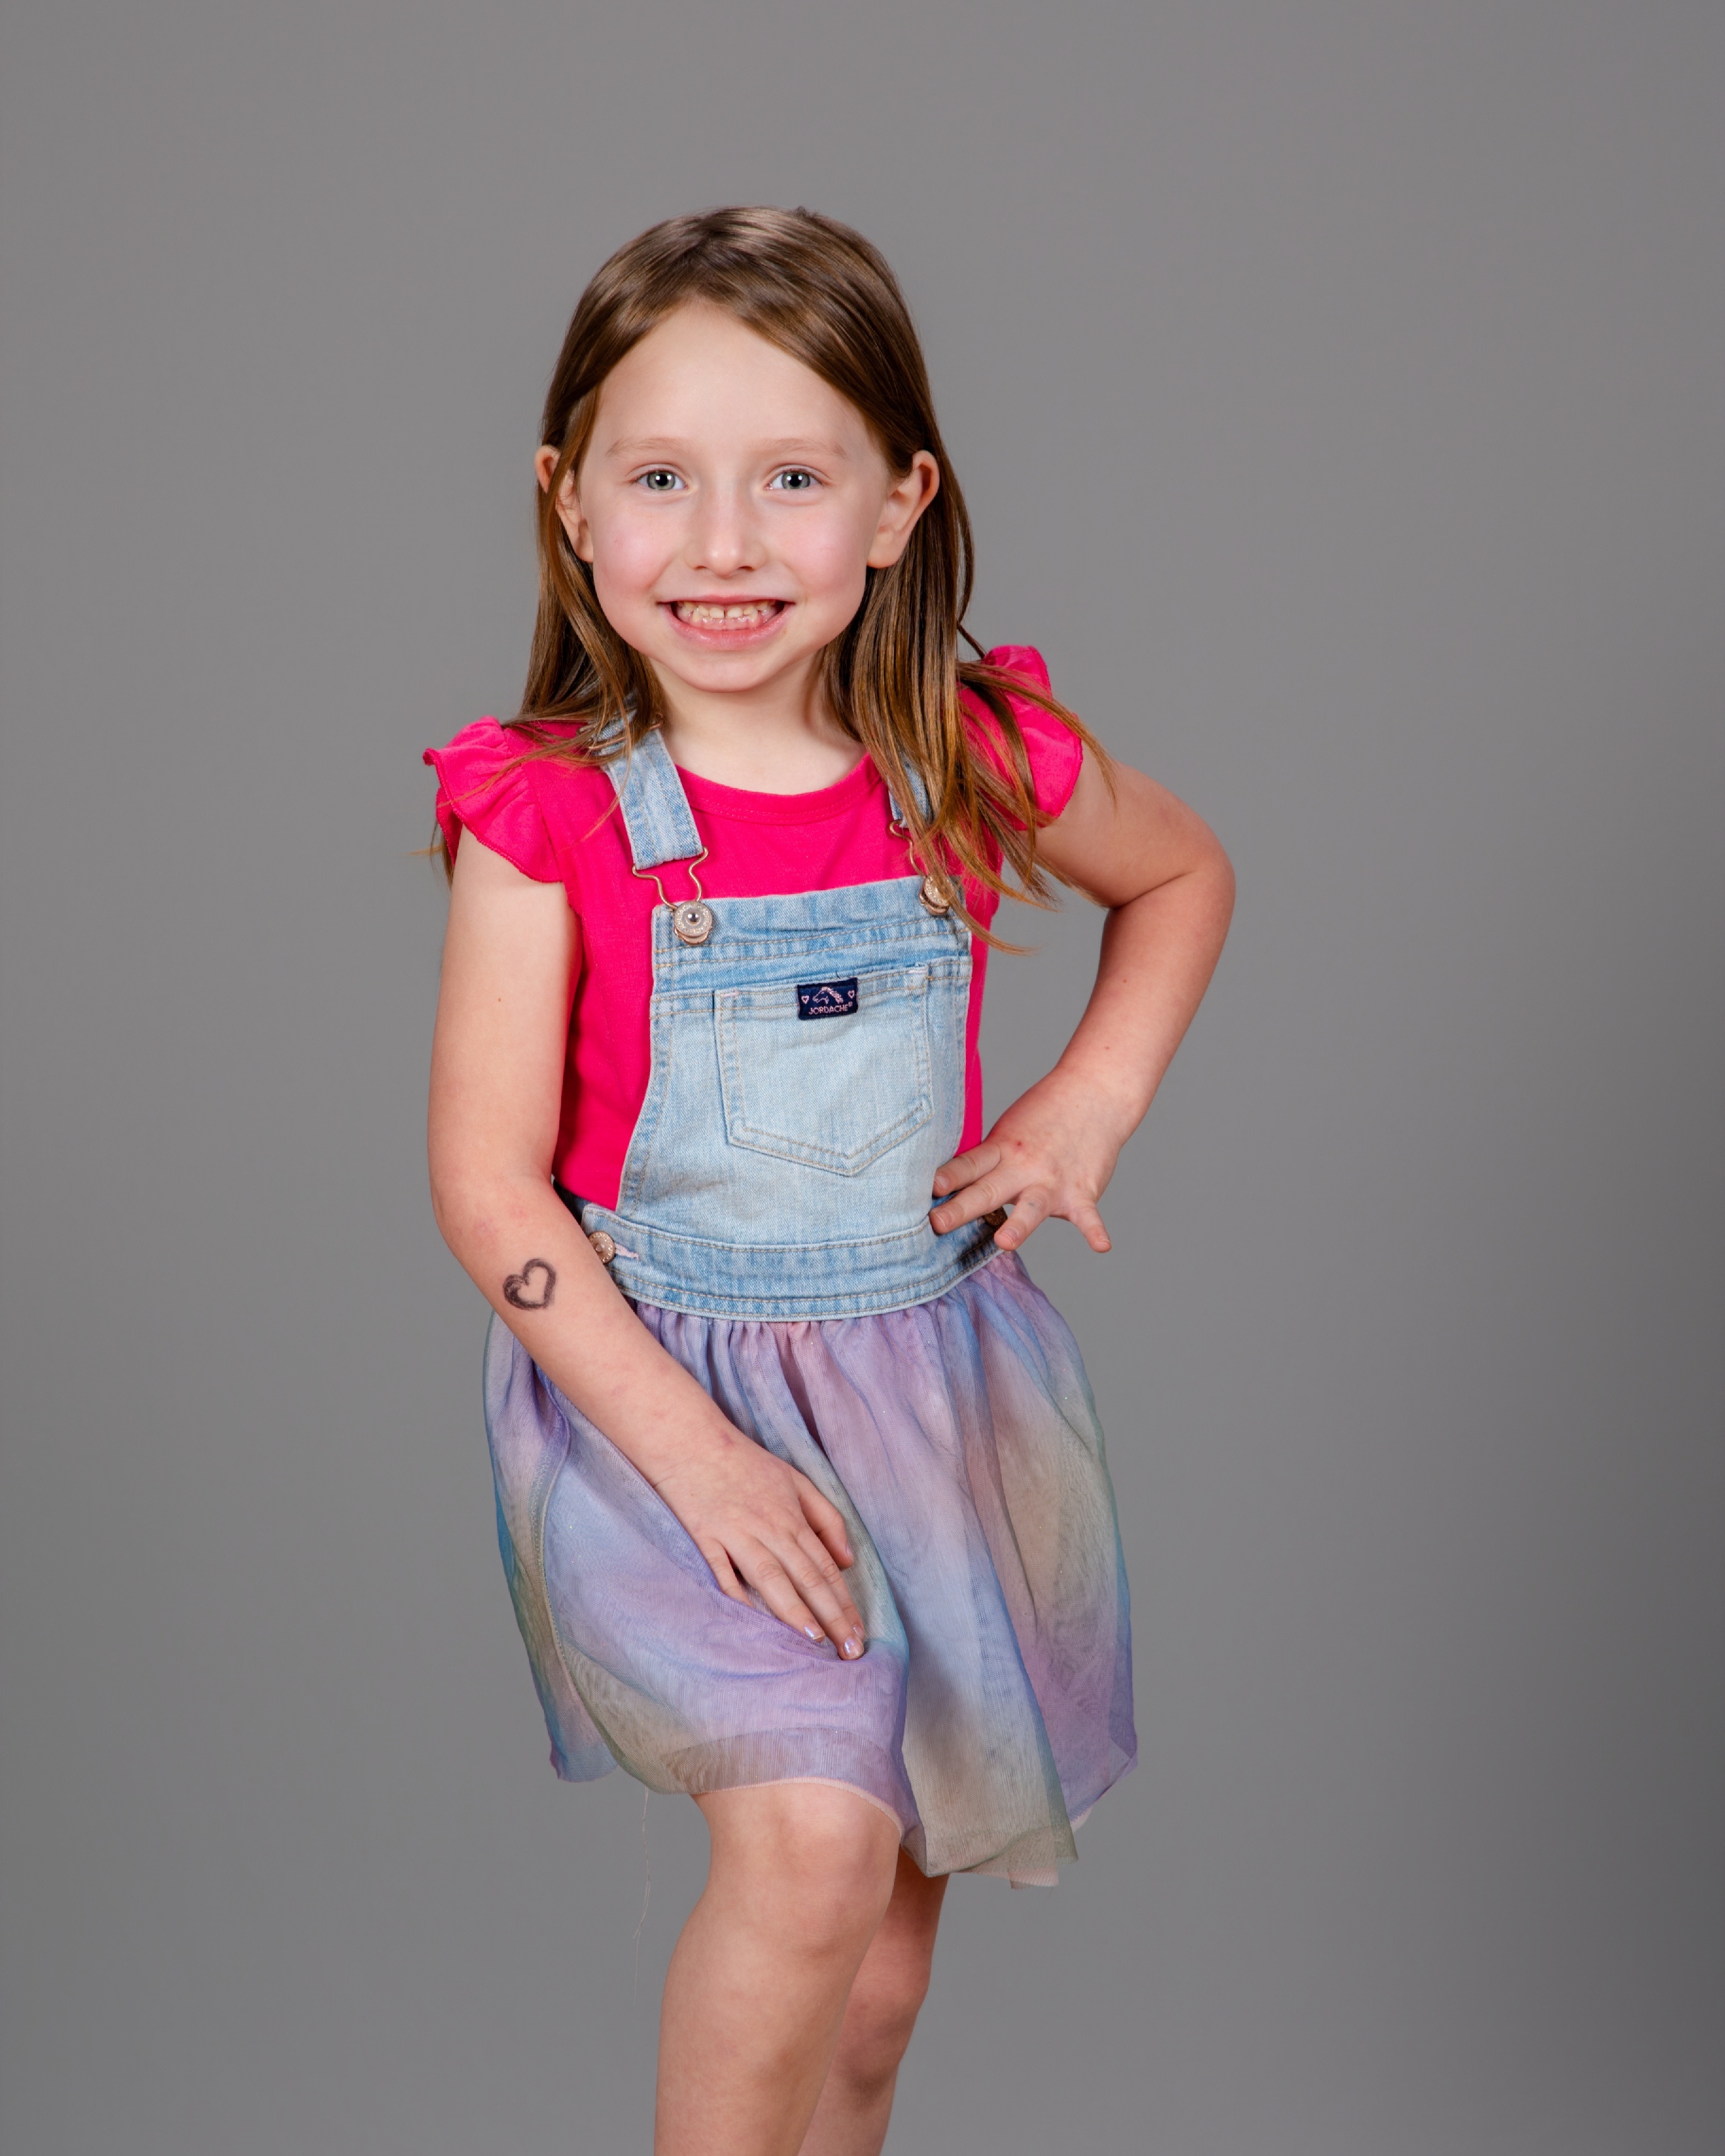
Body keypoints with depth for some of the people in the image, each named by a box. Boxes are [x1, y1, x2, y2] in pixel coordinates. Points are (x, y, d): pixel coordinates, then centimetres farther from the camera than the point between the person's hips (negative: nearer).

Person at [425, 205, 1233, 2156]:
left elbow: (1183, 876, 16)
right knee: (813, 1835, -24)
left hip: (929, 1384, 3)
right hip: (652, 1381, -3)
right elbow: (489, 1182, -12)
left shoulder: (978, 767, -5)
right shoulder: (547, 814, -13)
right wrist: (694, 1455, -19)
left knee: (875, 1978, 13)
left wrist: (1088, 1108, 1)